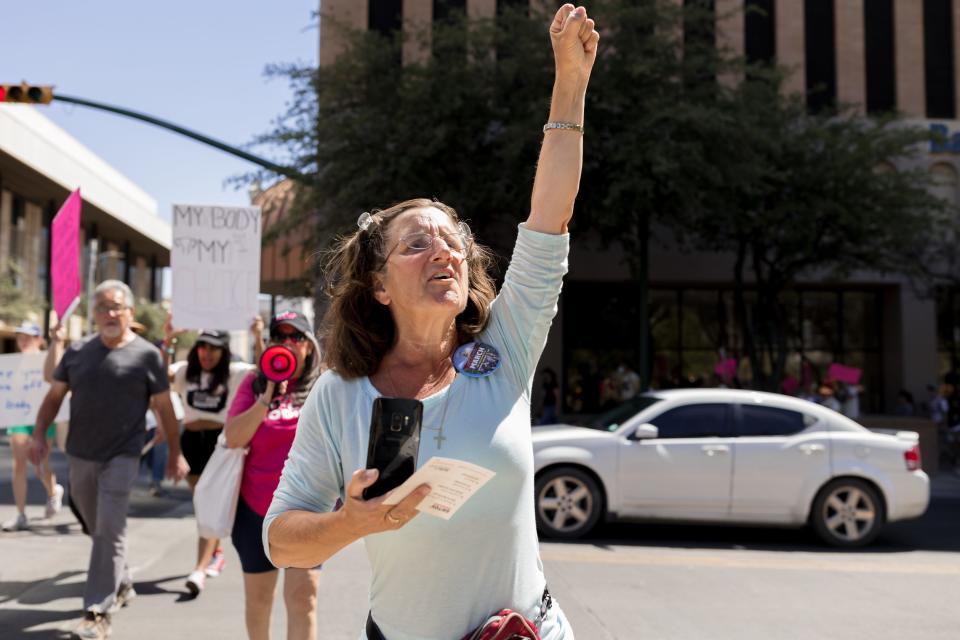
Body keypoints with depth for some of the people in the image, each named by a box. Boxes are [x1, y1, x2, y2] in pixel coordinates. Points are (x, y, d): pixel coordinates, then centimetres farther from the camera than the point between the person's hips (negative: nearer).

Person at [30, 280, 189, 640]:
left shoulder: (146, 355, -5)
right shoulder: (77, 351, 5)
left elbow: (164, 408, -1)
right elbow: (54, 396, 10)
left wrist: (175, 454, 0)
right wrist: (39, 435, -4)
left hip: (121, 457, -4)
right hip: (80, 455, 5)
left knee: (109, 531, -10)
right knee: (98, 529, 17)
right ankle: (120, 584, 38)